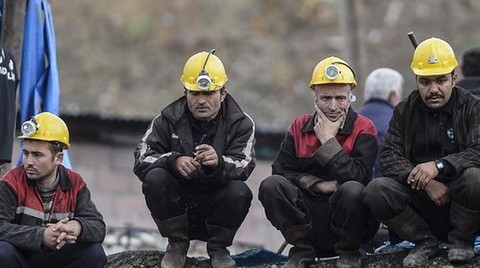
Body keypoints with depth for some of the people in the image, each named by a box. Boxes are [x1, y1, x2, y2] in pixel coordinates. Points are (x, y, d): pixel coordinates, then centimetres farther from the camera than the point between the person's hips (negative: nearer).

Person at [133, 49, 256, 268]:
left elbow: (244, 166, -19)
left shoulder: (240, 124, -2)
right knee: (155, 178, -27)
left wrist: (219, 163, -42)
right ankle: (177, 244, -6)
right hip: (177, 209, 1)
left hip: (215, 210, -1)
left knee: (240, 192, -31)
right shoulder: (169, 120, 0)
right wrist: (173, 160, -31)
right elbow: (141, 159, -10)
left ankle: (218, 247, -2)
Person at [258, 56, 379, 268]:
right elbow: (280, 170, 0)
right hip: (308, 220, 3)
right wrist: (317, 184, -13)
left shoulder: (363, 129, -4)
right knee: (271, 185, -20)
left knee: (352, 189, -35)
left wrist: (328, 141, -14)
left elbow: (358, 177, -18)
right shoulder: (300, 127, 8)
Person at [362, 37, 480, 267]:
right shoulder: (404, 111, 8)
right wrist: (425, 183, -19)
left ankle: (461, 240, -5)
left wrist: (439, 166, -31)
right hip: (419, 203, 2)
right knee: (376, 190, -24)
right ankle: (424, 242, 0)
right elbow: (390, 158, -3)